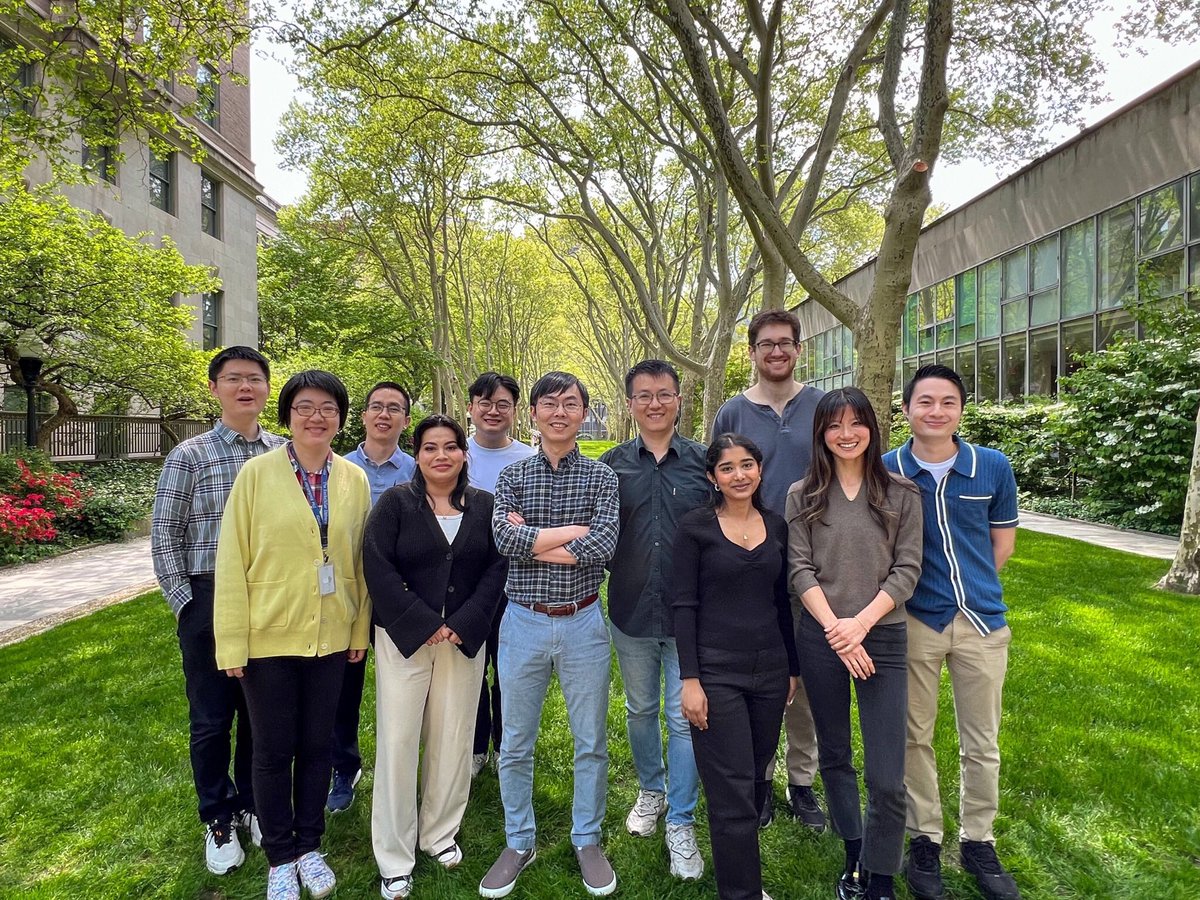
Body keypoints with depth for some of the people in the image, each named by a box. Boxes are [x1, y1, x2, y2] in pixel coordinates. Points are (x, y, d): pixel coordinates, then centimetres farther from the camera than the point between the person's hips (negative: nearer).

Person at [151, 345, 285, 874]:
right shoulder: (189, 456, -2)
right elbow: (164, 538, -1)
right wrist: (186, 605, -6)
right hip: (209, 599, -2)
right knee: (211, 717, 9)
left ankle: (251, 805, 34)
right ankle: (218, 820, 29)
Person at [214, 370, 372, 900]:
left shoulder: (355, 480, 1)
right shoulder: (258, 473, -8)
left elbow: (361, 559, 7)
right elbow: (232, 560, -8)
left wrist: (361, 628, 7)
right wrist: (232, 642, -9)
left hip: (330, 637, 3)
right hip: (269, 636, -2)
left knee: (316, 745, 15)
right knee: (272, 750, 11)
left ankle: (309, 846, 35)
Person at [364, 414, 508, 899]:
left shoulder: (484, 505, 4)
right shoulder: (395, 502, -2)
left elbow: (497, 566, -1)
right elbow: (377, 566, -10)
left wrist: (463, 624, -11)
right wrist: (424, 624, -14)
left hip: (465, 638, 2)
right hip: (405, 638, -2)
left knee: (453, 738, 9)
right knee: (398, 741, 2)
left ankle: (441, 833, 31)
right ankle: (394, 859, 18)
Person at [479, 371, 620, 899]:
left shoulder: (601, 477, -1)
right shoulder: (512, 476, 1)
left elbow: (604, 546, -17)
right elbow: (505, 539, -16)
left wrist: (533, 540, -15)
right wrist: (577, 530, -17)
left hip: (583, 623, 0)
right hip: (524, 622, 1)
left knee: (591, 742, 13)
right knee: (515, 744, 13)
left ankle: (588, 840, 34)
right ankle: (519, 843, 34)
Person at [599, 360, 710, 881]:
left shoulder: (704, 463, -3)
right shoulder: (612, 465, 0)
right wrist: (619, 570, -4)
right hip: (631, 612, 2)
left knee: (684, 717, 5)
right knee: (640, 710, 19)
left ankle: (680, 824, 22)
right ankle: (651, 791, 43)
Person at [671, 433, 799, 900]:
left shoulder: (777, 526, 6)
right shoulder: (695, 526, -7)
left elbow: (782, 602, 12)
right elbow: (684, 605, -8)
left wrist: (793, 668, 13)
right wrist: (689, 679, -12)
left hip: (769, 671, 5)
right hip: (716, 673, -5)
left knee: (756, 780, 16)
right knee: (733, 792, -2)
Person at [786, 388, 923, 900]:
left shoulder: (902, 494, 1)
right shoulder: (803, 496, 2)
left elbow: (907, 570, -3)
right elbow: (800, 569, -3)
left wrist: (860, 624, -14)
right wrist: (836, 629, -13)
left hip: (882, 637, -1)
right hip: (820, 637, 1)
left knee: (886, 777, -2)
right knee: (834, 756, 15)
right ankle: (854, 858, 34)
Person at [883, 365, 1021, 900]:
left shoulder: (993, 467, -3)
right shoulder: (885, 472, -7)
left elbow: (1003, 540, 8)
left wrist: (972, 587, 2)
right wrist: (907, 587, -5)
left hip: (982, 620, 2)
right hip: (914, 620, -1)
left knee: (982, 743, 13)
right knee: (915, 737, 11)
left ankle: (978, 841, 33)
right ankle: (924, 838, 30)